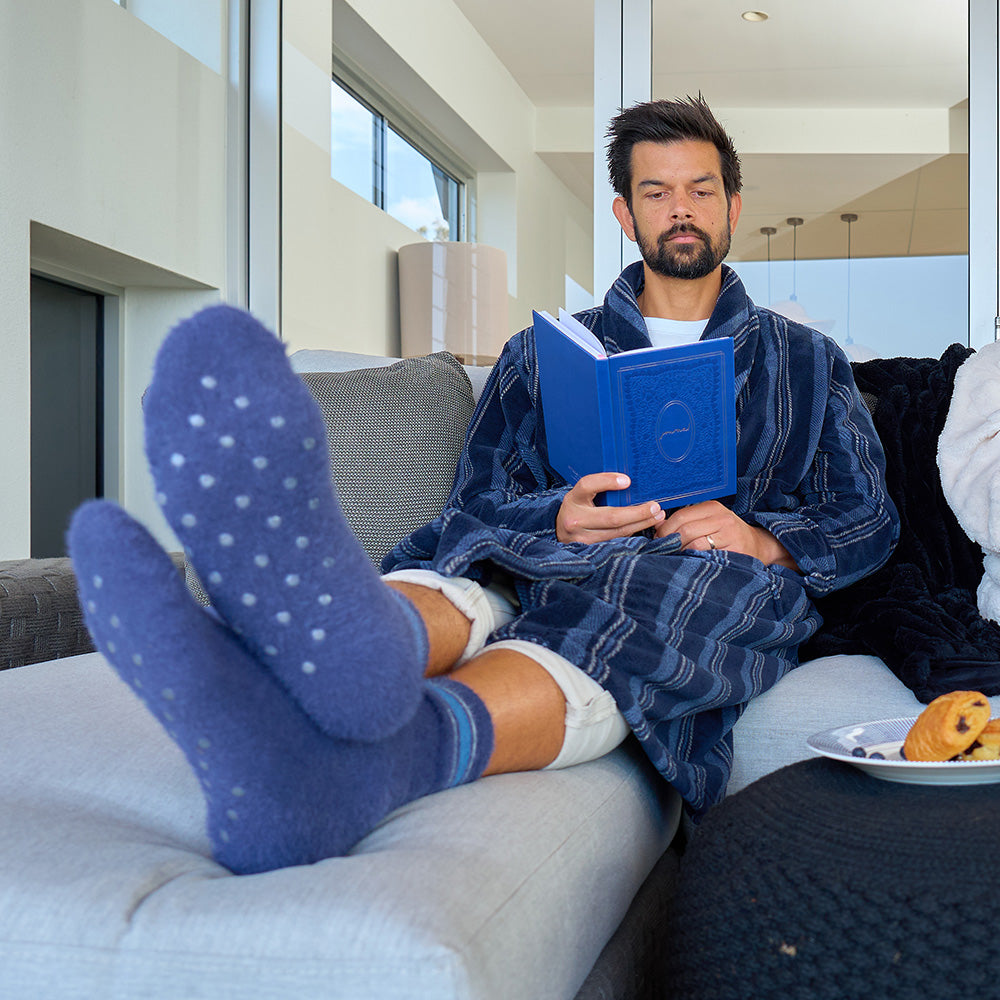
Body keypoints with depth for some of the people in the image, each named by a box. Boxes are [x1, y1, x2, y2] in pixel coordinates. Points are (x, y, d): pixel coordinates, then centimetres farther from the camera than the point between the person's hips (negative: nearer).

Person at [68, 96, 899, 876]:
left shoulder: (806, 363, 25)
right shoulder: (543, 354, 25)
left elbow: (870, 522, 17)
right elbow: (478, 506, 13)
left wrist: (763, 540, -6)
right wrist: (558, 522, -11)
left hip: (719, 590, -1)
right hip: (544, 572, 2)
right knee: (463, 576, -36)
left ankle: (366, 758, -67)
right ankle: (363, 647, -73)